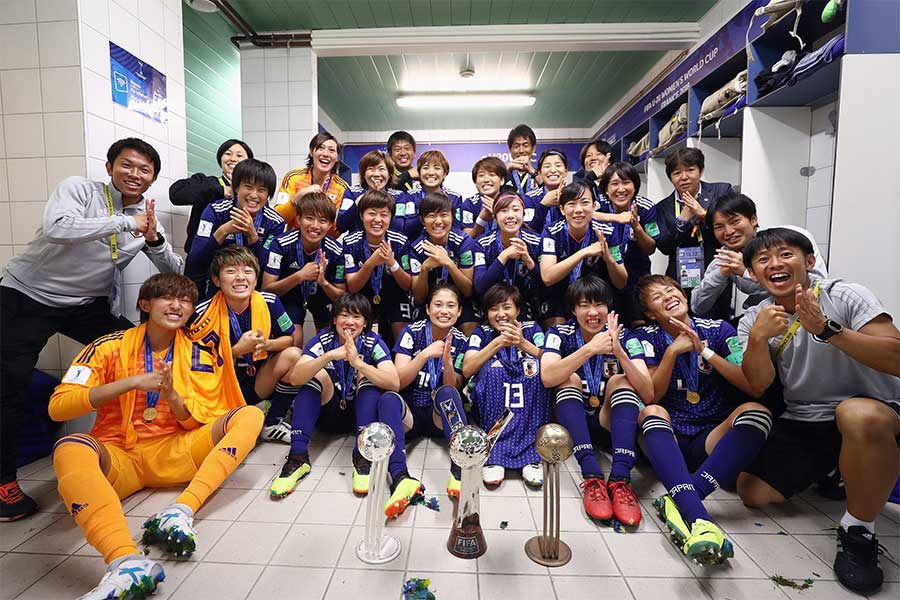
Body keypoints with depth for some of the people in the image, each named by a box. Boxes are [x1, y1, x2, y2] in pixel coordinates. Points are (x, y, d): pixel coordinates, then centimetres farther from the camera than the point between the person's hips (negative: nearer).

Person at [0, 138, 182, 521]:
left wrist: (154, 238, -19)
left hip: (87, 305, 5)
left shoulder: (146, 216, 3)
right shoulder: (79, 189, -12)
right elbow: (57, 228, -34)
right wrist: (125, 222, -29)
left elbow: (176, 274, -2)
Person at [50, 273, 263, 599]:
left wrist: (173, 397, -16)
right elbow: (57, 407, -8)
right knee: (69, 448, -35)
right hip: (117, 457, -2)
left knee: (250, 414, -17)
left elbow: (200, 424, 5)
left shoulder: (200, 353, 5)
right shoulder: (111, 346, 1)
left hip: (174, 454, 2)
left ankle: (180, 512, -36)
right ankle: (127, 563, -52)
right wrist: (131, 382, -18)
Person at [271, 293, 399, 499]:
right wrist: (330, 355, -42)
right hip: (329, 413, 1)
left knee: (368, 374, -26)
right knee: (317, 373, -24)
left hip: (362, 411, 0)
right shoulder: (323, 339, -13)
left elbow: (394, 383, -30)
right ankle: (298, 457, -30)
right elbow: (294, 378, -28)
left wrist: (358, 363, -43)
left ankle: (363, 455, -34)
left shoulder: (373, 342, -15)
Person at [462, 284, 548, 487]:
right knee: (491, 367, -27)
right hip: (492, 407, 0)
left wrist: (522, 343, -25)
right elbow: (466, 370, -14)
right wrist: (499, 342, -22)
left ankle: (532, 455, -28)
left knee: (534, 364, -25)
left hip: (530, 407, 1)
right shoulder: (482, 333, 3)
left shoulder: (531, 329, 4)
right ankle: (494, 455, -31)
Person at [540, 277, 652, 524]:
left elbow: (648, 394, -16)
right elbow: (547, 378, -27)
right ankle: (592, 477, -38)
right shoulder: (559, 334, -7)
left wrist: (619, 352, -30)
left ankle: (620, 479, -37)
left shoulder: (622, 336, -5)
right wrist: (591, 348, -35)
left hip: (609, 423, 1)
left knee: (620, 380, -23)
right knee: (570, 378, -26)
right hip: (571, 423, -1)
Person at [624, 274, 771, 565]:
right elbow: (650, 396, -6)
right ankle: (698, 517, -50)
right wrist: (673, 351, -17)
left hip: (712, 440, 1)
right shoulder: (643, 338, 2)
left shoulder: (719, 330, 5)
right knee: (651, 412, -32)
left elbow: (754, 386, -4)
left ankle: (677, 503, -39)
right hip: (666, 441, -1)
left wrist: (705, 351, -13)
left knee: (756, 411, -26)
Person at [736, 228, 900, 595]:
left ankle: (858, 529, -18)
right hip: (802, 423, 5)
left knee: (859, 415, -40)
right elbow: (758, 385, -8)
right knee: (752, 493, -8)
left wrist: (826, 329, -36)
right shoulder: (754, 319, 3)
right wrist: (758, 339, -26)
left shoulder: (846, 296, -10)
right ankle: (829, 472, 22)